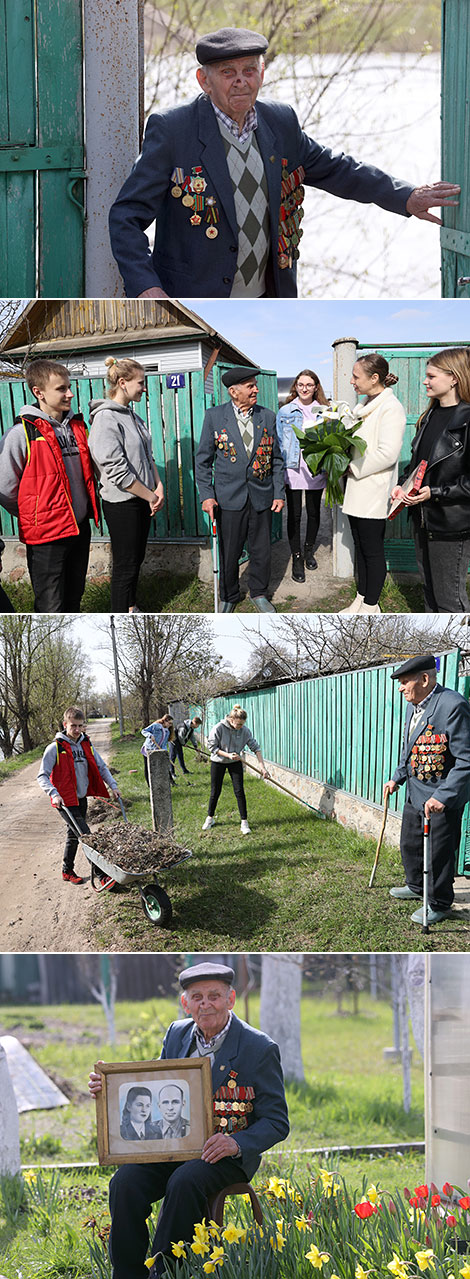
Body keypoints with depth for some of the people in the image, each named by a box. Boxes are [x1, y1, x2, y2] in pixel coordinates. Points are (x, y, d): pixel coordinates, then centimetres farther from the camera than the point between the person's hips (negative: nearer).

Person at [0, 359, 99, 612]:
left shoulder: (78, 426, 7)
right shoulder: (22, 433, -14)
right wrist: (33, 516, 0)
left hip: (80, 528, 7)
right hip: (47, 535, -6)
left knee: (73, 599, 19)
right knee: (51, 609, -4)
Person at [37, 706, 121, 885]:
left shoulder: (86, 745, 6)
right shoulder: (55, 748, -12)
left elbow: (101, 767, 14)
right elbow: (42, 776, -13)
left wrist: (112, 786, 1)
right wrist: (54, 794, -28)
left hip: (81, 798, 7)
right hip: (65, 801, -7)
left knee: (74, 835, 17)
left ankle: (67, 871, 33)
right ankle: (102, 873, -11)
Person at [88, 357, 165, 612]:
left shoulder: (133, 417, 9)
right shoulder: (106, 419, -19)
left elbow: (148, 457, 17)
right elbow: (117, 471, -23)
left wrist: (159, 488, 1)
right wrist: (151, 496, -14)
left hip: (142, 500, 8)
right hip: (121, 503, -8)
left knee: (136, 559, 17)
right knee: (125, 566, -1)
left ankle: (131, 609, 30)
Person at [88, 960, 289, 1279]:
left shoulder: (260, 1049, -6)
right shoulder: (177, 1034, 9)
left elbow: (277, 1122, -5)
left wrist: (237, 1143, -25)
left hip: (226, 1155, -5)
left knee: (184, 1182, -35)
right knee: (126, 1181, -23)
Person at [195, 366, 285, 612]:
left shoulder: (268, 417, 4)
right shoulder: (215, 417, -2)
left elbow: (276, 459, 9)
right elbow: (203, 460, 1)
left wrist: (279, 494, 3)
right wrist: (206, 495, -7)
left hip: (261, 497, 2)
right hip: (229, 497, -2)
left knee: (261, 551, 9)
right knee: (229, 552, 5)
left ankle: (259, 593, 28)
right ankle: (229, 597, 23)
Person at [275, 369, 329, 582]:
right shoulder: (286, 412, 1)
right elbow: (279, 442, 4)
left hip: (316, 470, 2)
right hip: (292, 469, -2)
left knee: (314, 512, 12)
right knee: (294, 515, -1)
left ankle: (309, 550, 31)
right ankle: (297, 558, 6)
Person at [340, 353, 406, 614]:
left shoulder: (390, 409, -16)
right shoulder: (364, 406, 12)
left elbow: (387, 454, -23)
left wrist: (354, 468, -15)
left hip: (373, 493, -9)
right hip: (357, 491, 9)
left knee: (372, 550, 1)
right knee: (360, 547, 15)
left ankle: (371, 605, 9)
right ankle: (361, 600, 24)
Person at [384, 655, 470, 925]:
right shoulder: (413, 708, 7)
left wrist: (442, 797, -29)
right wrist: (397, 779, 18)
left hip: (443, 799, -9)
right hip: (416, 795, 9)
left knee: (438, 853, 2)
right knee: (410, 844, 23)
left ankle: (439, 905, 19)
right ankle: (416, 887, 44)